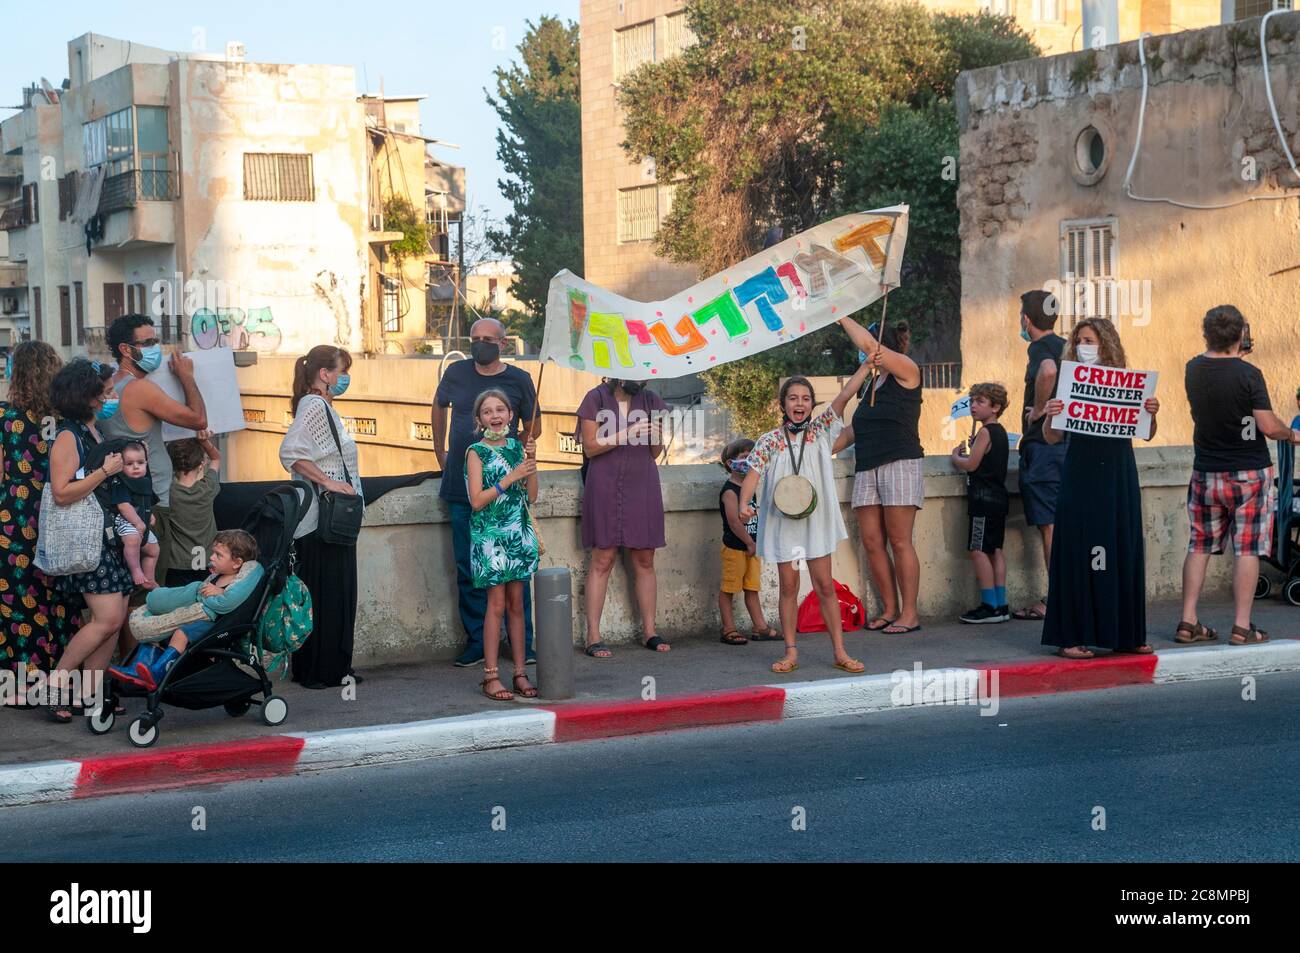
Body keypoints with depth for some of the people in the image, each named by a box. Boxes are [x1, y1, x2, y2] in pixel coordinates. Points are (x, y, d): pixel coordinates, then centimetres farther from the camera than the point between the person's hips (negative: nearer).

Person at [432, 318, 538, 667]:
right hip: (462, 486, 2)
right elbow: (439, 406, 26)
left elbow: (532, 429, 12)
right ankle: (477, 642, 12)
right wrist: (440, 452, 25)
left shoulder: (518, 380, 1)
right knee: (468, 569, 5)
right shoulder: (456, 372, 6)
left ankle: (523, 643, 3)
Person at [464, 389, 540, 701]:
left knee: (516, 604, 7)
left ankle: (520, 673, 11)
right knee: (497, 604, -5)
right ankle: (490, 676, 0)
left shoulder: (517, 447, 10)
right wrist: (511, 477, -16)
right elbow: (477, 499, -12)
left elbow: (531, 496, 7)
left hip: (519, 533, 4)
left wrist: (531, 462, -6)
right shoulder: (477, 452, -3)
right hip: (489, 534, -4)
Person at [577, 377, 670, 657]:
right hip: (605, 485, -4)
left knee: (645, 560, 5)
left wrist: (657, 437, -8)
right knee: (603, 560, -5)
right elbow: (590, 447, -5)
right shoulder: (596, 398, 0)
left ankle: (649, 631, 12)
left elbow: (655, 453, 14)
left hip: (643, 485, 4)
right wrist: (625, 435, -16)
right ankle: (593, 636, -2)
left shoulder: (651, 401, 11)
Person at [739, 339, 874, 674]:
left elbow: (844, 395, -5)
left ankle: (840, 652, 6)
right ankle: (790, 651, 11)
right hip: (782, 521, -1)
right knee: (789, 586, 4)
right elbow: (753, 473, -9)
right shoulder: (769, 441, -1)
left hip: (816, 519, 1)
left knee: (824, 585, 4)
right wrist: (744, 504, -26)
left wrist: (867, 364, -13)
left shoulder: (821, 430, 3)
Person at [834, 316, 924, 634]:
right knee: (872, 543, 1)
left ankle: (909, 613, -3)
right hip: (867, 469, 7)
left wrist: (842, 317, 0)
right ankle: (890, 610, 7)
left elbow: (868, 345, -11)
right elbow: (857, 430, 25)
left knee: (899, 542, -7)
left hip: (900, 464, -7)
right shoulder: (872, 383, 21)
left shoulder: (907, 370, -1)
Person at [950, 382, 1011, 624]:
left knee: (978, 550, -9)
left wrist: (955, 456, 2)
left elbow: (971, 464, -15)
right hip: (997, 498, 10)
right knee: (994, 550, 10)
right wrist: (969, 452, 11)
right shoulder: (1000, 432, 15)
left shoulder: (985, 432, -12)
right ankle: (1000, 605, 11)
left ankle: (990, 606, -10)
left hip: (983, 497, -10)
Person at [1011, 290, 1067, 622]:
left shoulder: (1039, 347, -11)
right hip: (1069, 442, 8)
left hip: (1042, 445, -8)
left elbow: (1048, 371, -34)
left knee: (1049, 526, -6)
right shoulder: (1066, 347, 15)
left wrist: (1039, 409, -20)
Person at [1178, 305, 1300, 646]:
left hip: (1206, 472, 5)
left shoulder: (1193, 369, -1)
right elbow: (1269, 426, -18)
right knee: (1247, 549, 1)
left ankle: (1188, 622, 10)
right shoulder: (1249, 374, -17)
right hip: (1248, 472, -5)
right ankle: (1242, 627, 0)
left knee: (1199, 546, 11)